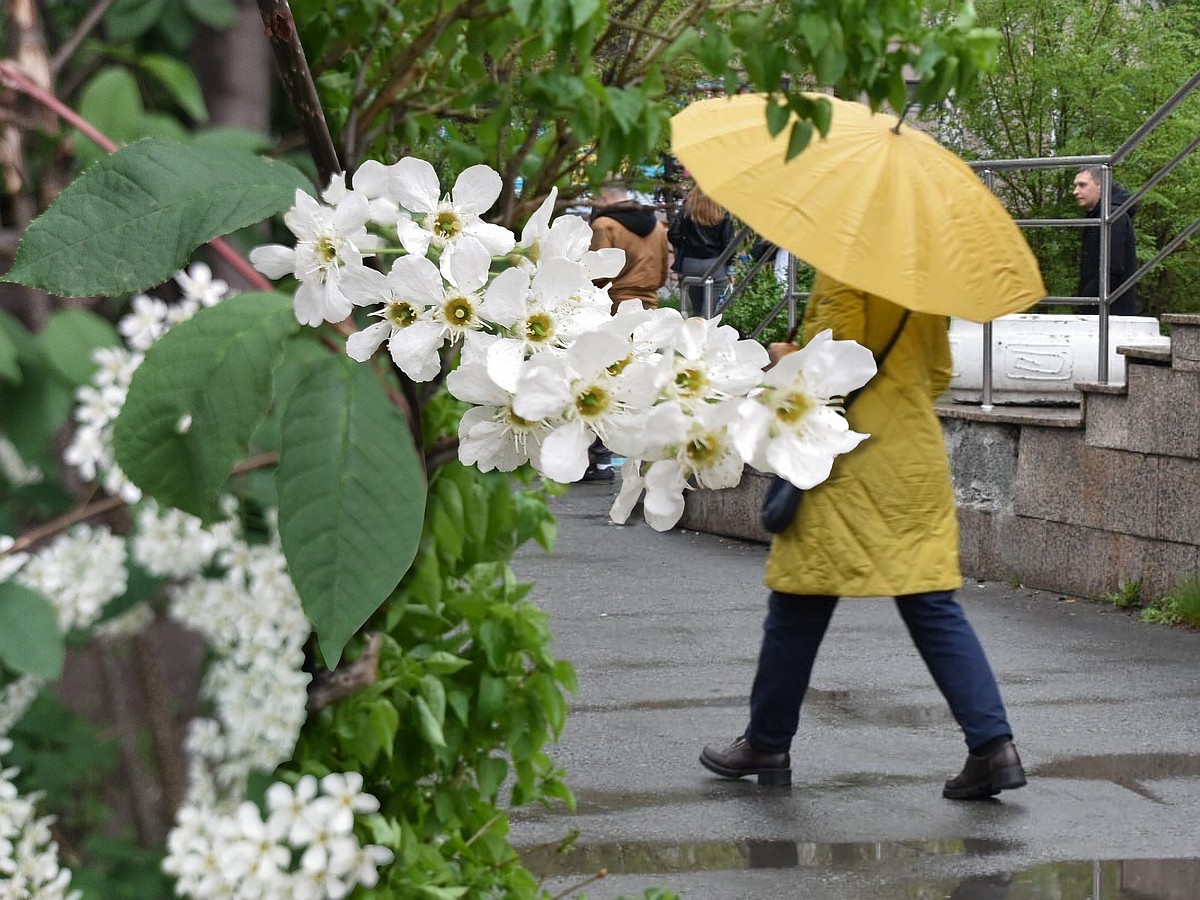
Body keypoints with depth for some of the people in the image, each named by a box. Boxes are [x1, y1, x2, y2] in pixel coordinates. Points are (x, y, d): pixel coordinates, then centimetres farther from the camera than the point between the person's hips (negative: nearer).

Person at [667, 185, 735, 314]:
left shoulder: (687, 210, -1)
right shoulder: (723, 213, -4)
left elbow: (673, 235, -5)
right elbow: (728, 242, -5)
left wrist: (684, 248, 11)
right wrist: (728, 268, 3)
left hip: (690, 263, 2)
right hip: (714, 264, -2)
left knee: (695, 307, 14)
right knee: (710, 310, 0)